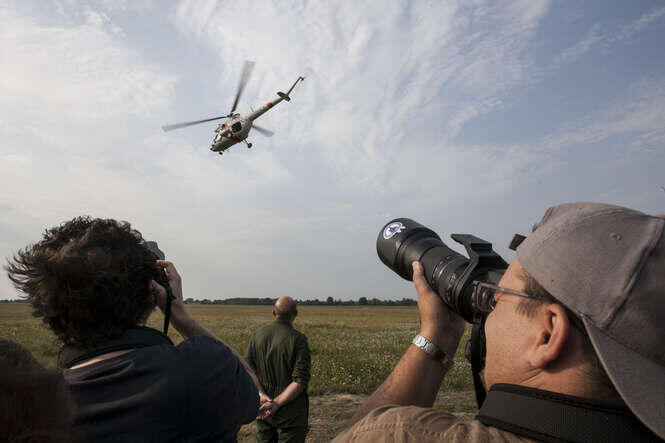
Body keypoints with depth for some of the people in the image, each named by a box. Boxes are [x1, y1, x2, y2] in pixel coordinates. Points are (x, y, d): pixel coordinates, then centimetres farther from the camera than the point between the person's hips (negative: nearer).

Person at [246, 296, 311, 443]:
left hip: (263, 407, 5)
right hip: (290, 409, -4)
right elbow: (300, 381, -21)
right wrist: (277, 403, -19)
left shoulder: (257, 335, -1)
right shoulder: (298, 339, -16)